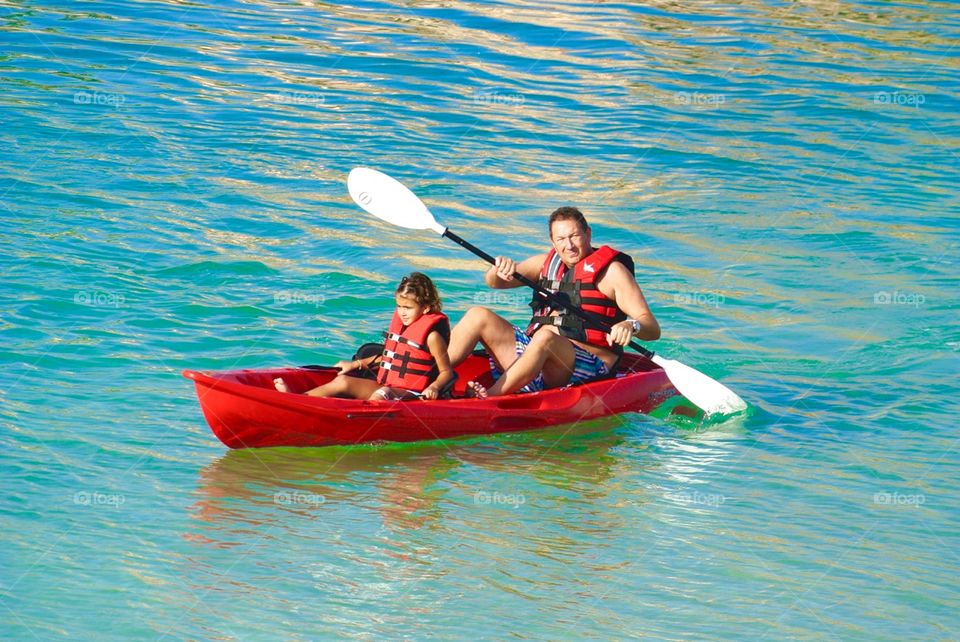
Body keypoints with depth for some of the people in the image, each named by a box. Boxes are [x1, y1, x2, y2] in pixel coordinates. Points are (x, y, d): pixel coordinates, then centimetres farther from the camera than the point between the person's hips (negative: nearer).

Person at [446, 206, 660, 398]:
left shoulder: (611, 270, 0)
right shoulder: (547, 263, 17)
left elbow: (652, 329, -7)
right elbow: (493, 282, 12)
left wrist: (631, 326, -31)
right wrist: (500, 269, -12)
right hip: (535, 352, 6)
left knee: (545, 338, -37)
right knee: (478, 316, -6)